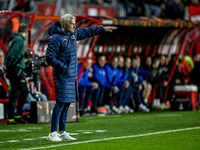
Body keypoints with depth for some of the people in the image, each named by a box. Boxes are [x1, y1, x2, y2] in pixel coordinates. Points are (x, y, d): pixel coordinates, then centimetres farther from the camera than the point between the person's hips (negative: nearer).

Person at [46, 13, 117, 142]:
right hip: (62, 75, -9)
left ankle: (62, 132, 16)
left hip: (72, 76, 9)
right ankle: (53, 133, -9)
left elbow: (87, 32, 29)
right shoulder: (56, 38, -13)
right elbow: (50, 57, -15)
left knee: (67, 103, 10)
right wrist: (63, 67, -18)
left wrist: (102, 29, 32)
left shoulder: (73, 34, 13)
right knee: (61, 102, -12)